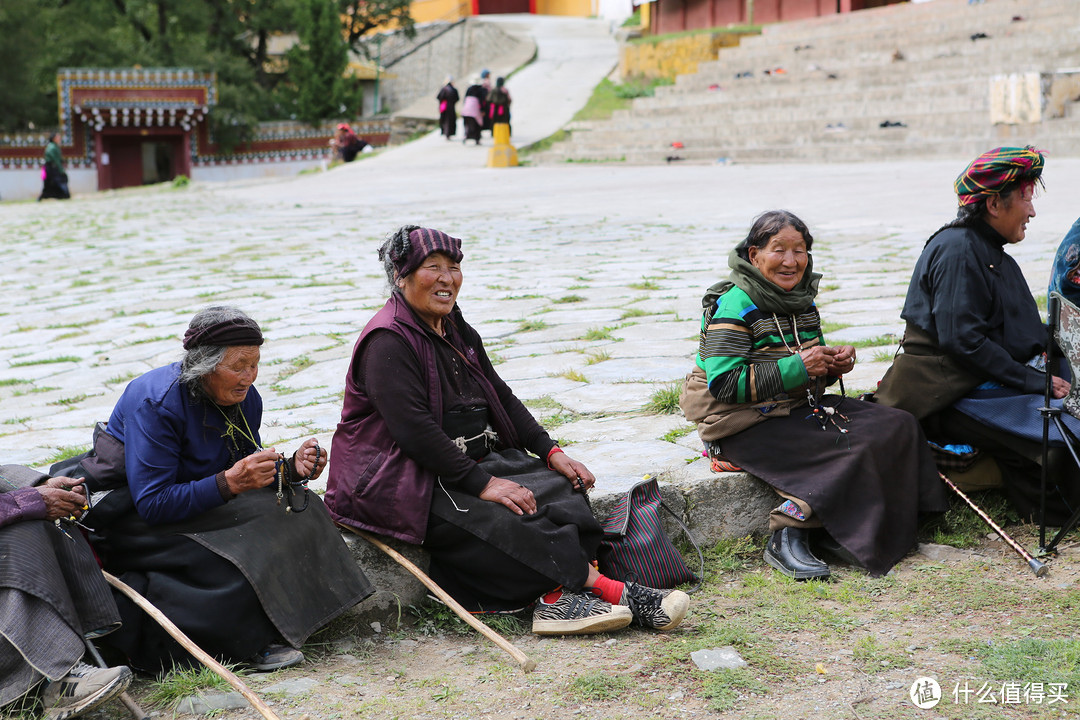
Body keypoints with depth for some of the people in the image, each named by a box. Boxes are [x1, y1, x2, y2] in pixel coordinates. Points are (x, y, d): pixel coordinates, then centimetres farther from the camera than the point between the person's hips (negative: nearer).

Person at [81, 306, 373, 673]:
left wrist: (291, 469, -17)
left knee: (295, 508, -10)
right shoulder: (155, 402, -25)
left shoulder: (245, 399, -3)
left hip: (195, 505, 8)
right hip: (131, 518, -8)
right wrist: (229, 482, -37)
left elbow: (246, 476, 5)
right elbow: (152, 504, -29)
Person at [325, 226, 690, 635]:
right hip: (404, 485, -8)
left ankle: (556, 597, -33)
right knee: (505, 519, -29)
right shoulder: (387, 343, -14)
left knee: (559, 486, -16)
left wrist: (550, 452, 3)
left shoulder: (457, 331, 15)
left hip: (474, 460, 9)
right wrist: (480, 483, -26)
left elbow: (502, 398, 17)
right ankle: (614, 593, -27)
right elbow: (413, 428, -23)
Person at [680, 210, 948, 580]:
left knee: (898, 425, -6)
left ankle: (838, 531, -7)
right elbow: (723, 383, -23)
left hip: (801, 407, 9)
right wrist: (797, 367, -22)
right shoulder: (734, 306, -14)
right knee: (849, 449, -26)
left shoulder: (802, 302, 12)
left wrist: (833, 363, -1)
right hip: (744, 422, -9)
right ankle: (785, 539, -18)